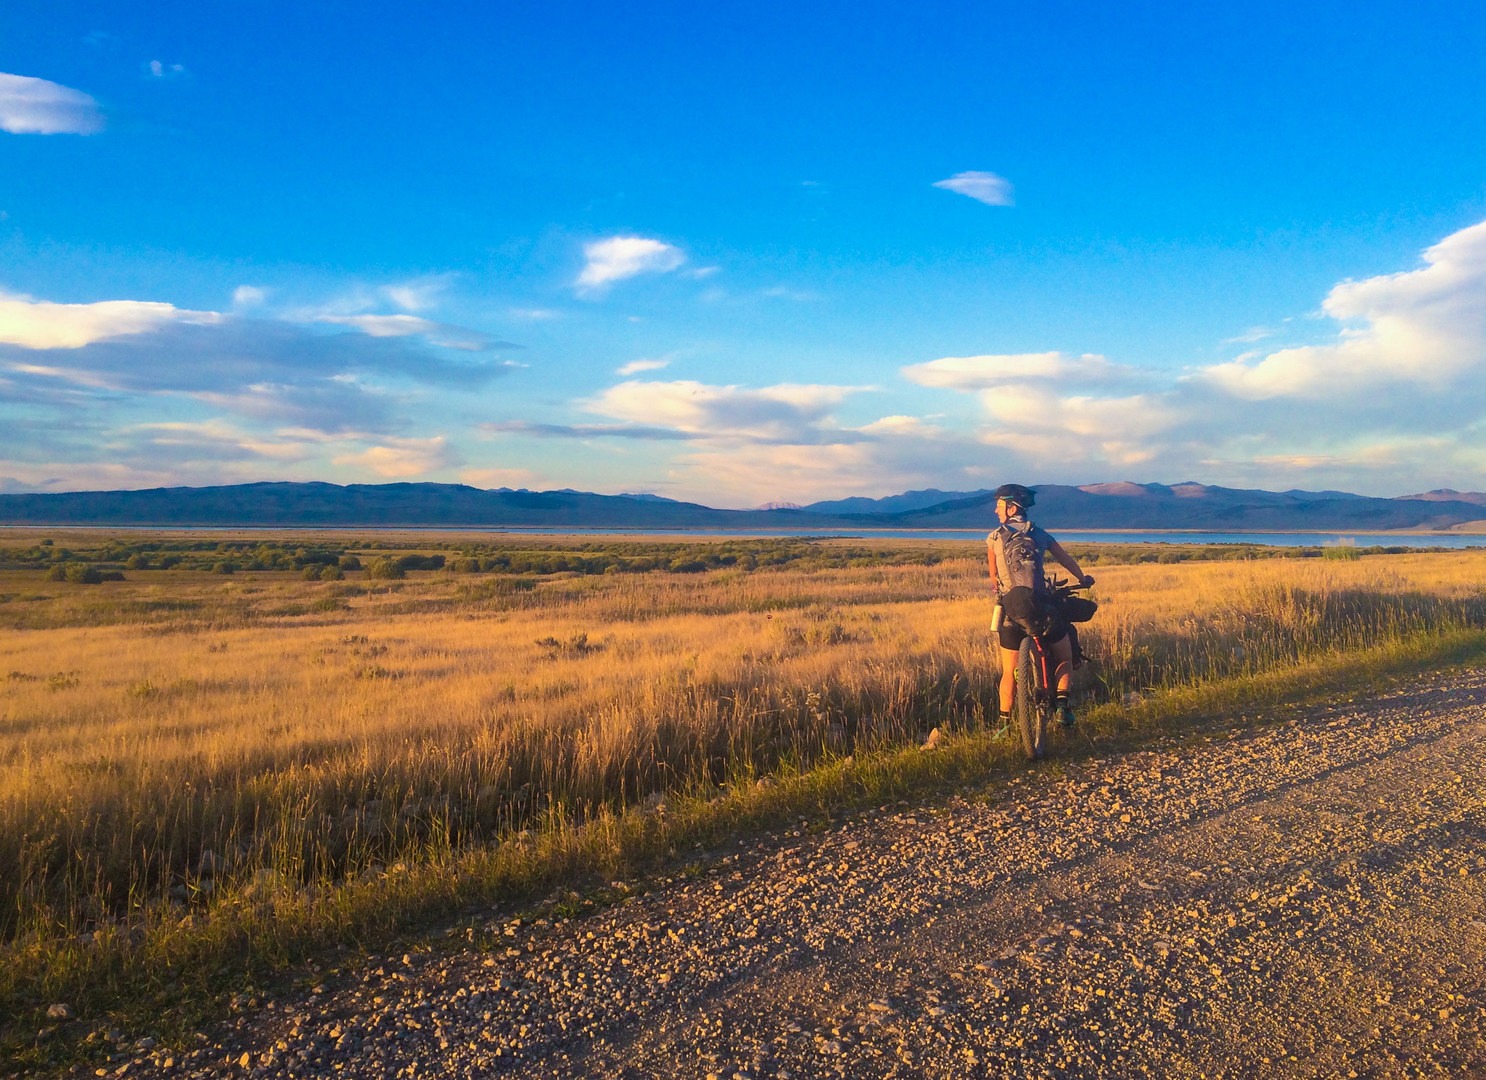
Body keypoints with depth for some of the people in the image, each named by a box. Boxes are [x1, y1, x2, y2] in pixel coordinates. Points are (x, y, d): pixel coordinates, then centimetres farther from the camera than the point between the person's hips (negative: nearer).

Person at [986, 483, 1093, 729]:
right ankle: (1062, 705, 1)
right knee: (1064, 659, 18)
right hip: (1041, 606, 0)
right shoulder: (1040, 535, 7)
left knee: (1009, 672, 12)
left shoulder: (993, 538, 4)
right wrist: (1083, 579, 38)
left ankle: (1004, 721, 12)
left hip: (1010, 611, 0)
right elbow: (1067, 560, 20)